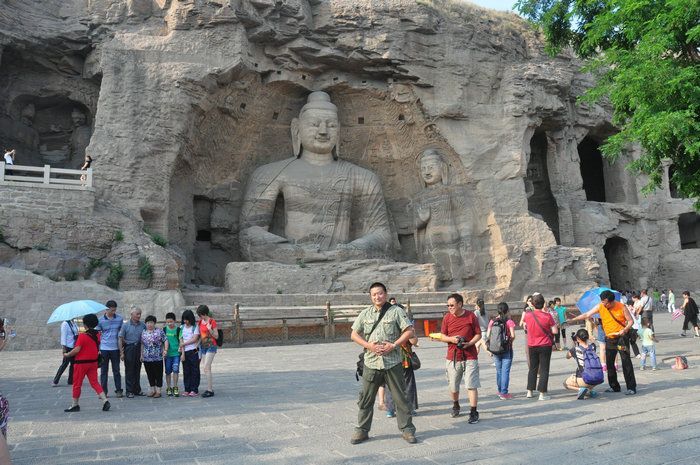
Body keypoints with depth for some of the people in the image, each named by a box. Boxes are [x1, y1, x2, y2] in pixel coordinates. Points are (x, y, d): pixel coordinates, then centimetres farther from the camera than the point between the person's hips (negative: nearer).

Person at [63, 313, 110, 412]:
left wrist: (67, 355, -5)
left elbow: (76, 350, -19)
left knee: (77, 384, 9)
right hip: (93, 362, 6)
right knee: (94, 382, 7)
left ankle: (75, 405, 19)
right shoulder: (97, 335, 2)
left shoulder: (82, 336, -17)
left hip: (81, 363, -6)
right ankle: (105, 401, -6)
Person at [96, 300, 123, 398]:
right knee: (103, 370, 5)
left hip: (115, 348, 1)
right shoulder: (101, 320, -2)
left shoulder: (119, 318, 1)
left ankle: (118, 390, 14)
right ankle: (103, 391, 13)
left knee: (116, 370, 7)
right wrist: (97, 349, -2)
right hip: (104, 349, -1)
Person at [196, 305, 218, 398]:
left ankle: (210, 390, -11)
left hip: (211, 346, -7)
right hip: (203, 346, 7)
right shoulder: (200, 322, 10)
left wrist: (210, 330, -25)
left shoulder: (212, 321, -10)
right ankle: (211, 388, 15)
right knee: (207, 369, 9)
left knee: (206, 368, -13)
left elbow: (216, 336, -10)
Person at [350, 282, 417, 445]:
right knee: (366, 398, 7)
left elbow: (409, 331, -4)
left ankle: (407, 429, 16)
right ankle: (362, 430, 19)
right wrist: (368, 345, -7)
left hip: (393, 362, -2)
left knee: (400, 397, 4)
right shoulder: (365, 313, 9)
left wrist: (393, 345, -13)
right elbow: (354, 335, 9)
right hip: (371, 363, 2)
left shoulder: (396, 311, 1)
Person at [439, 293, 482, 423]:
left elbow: (478, 334, 2)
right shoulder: (447, 318, 3)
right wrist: (451, 339, -13)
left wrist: (469, 343, -16)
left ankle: (473, 412, 2)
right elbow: (442, 336, 8)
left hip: (469, 356, -3)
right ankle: (456, 406, 36)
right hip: (452, 357, 3)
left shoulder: (471, 316, -3)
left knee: (471, 385, -5)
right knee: (453, 386, 11)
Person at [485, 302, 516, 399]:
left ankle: (500, 391, 28)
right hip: (507, 349, -4)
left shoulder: (492, 321, 0)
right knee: (505, 371, 2)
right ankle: (504, 393, 2)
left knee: (499, 371, 17)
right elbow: (513, 335, -16)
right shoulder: (509, 321, -9)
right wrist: (510, 341, 4)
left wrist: (491, 345, 8)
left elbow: (488, 335, -3)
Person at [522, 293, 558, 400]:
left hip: (532, 346, 3)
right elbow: (555, 331, -13)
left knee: (532, 368, 15)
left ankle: (529, 391, 19)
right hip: (545, 346, -3)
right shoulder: (547, 316, -16)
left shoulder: (527, 315, -7)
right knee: (544, 369, 3)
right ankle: (542, 393, 2)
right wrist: (547, 329, 4)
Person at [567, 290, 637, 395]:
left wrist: (625, 329, -23)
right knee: (609, 364, 8)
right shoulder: (600, 307, -3)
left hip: (621, 338, -5)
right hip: (609, 339, 5)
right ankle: (614, 387, 19)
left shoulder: (621, 307, -11)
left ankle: (631, 387, -3)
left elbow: (630, 321, -5)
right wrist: (573, 320, -4)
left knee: (626, 362, -8)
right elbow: (587, 315, 1)